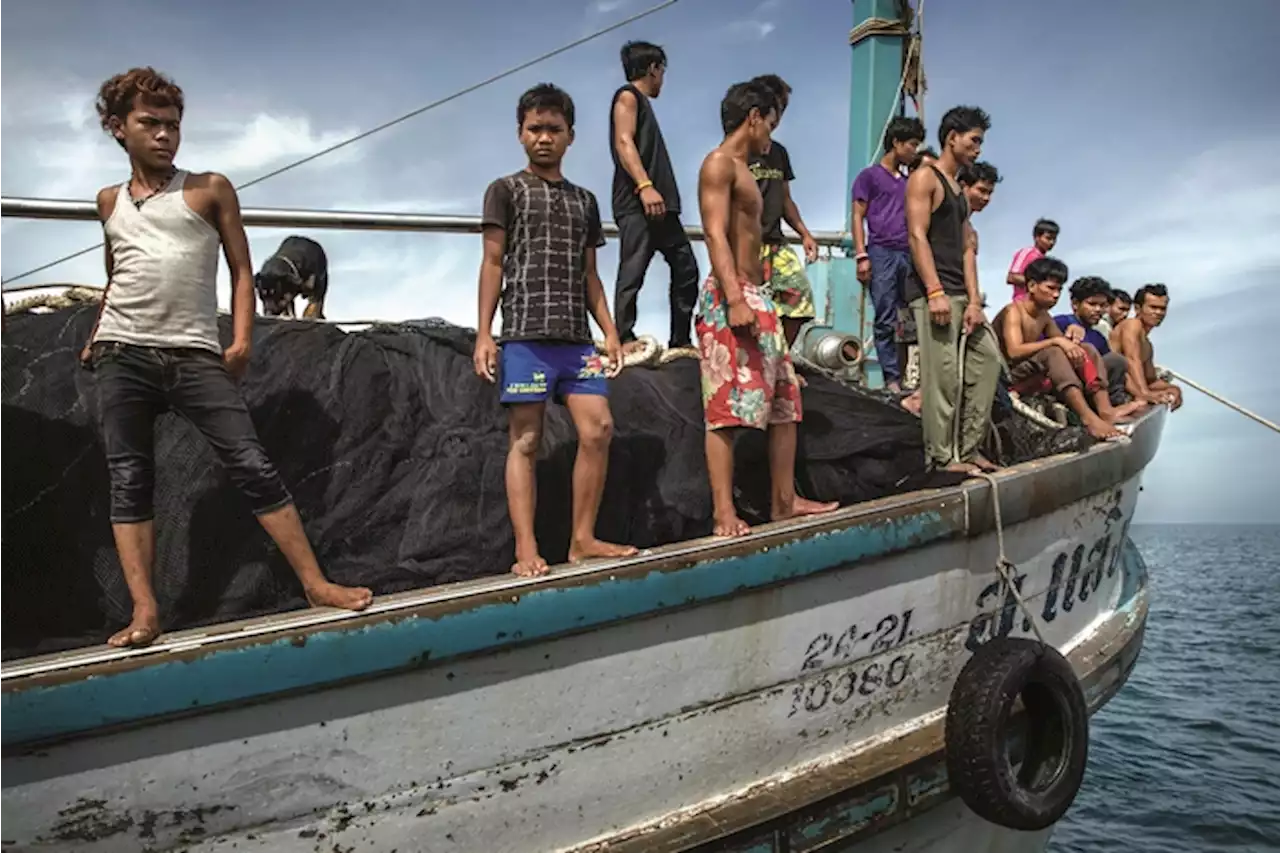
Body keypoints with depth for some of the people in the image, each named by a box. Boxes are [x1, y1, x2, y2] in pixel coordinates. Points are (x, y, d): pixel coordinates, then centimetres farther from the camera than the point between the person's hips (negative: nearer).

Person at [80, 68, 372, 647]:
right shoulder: (109, 201, 16)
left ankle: (316, 584, -5)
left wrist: (242, 340, -7)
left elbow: (241, 270, 4)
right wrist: (95, 336, 20)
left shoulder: (210, 189, 6)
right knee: (129, 482, -1)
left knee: (253, 467, -9)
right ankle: (144, 613, 2)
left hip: (194, 355, -3)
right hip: (122, 357, 4)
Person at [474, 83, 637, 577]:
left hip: (576, 336, 4)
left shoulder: (584, 200, 20)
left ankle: (583, 538, 4)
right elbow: (492, 263, 1)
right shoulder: (506, 190, 8)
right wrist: (483, 334, -7)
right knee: (525, 439, -5)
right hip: (524, 334, -4)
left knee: (598, 428, -6)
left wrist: (609, 330, 9)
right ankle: (526, 550, -3)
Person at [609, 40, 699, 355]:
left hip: (660, 203, 10)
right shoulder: (628, 96, 3)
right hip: (637, 202, -10)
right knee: (633, 270, -14)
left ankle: (680, 340, 7)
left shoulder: (642, 102, 30)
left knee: (686, 267, 5)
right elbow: (623, 142, -12)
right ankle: (624, 339, -16)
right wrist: (645, 186, -25)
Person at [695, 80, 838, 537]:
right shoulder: (719, 163, -4)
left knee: (785, 401, 11)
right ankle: (725, 516, -10)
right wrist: (735, 299, -25)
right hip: (730, 298, -10)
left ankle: (785, 501, 18)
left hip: (755, 297, 10)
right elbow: (716, 235, -16)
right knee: (726, 410, -11)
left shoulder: (743, 169, 24)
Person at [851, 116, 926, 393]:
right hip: (882, 253, -5)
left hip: (909, 254, 5)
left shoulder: (909, 180, 22)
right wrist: (861, 255, -11)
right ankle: (892, 378, -3)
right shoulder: (870, 175, 5)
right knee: (886, 321, -5)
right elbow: (858, 217, 0)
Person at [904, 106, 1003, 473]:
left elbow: (965, 249, 17)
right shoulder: (925, 178, -2)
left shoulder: (959, 191, 23)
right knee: (942, 374, -10)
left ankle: (968, 448, 15)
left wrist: (974, 300, 6)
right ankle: (941, 457, -2)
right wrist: (935, 293, -21)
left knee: (987, 359, 9)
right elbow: (917, 236, -13)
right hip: (933, 292, -9)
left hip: (959, 294, 9)